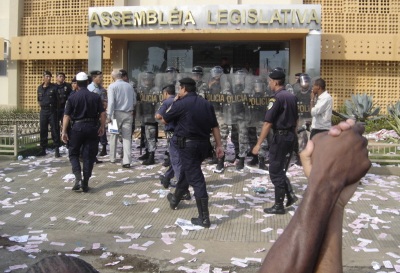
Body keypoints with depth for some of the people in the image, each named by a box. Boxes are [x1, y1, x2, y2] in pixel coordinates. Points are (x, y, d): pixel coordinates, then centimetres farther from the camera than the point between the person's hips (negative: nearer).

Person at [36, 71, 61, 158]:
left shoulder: (54, 87, -4)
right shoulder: (39, 88, 10)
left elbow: (58, 99, -6)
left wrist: (55, 107, -10)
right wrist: (41, 105, 8)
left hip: (52, 111, -4)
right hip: (43, 111, 4)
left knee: (55, 130, -4)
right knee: (43, 131, 8)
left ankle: (57, 149, 1)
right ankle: (43, 149, 17)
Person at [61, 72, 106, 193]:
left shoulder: (72, 97, -3)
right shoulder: (95, 97, 0)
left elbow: (66, 116, -6)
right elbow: (103, 113, -2)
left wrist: (64, 131, -2)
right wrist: (102, 127, 9)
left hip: (77, 127, -1)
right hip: (92, 128, 1)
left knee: (73, 154, 13)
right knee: (89, 156, 7)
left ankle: (78, 178, -7)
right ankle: (85, 184, 9)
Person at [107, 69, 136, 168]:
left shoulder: (112, 86, -6)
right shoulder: (129, 86, 7)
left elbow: (111, 102, -13)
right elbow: (134, 101, 11)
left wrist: (109, 115, -13)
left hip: (117, 113, -3)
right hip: (128, 114, 3)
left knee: (113, 136, 14)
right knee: (127, 137, 2)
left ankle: (112, 158, 24)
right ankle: (127, 161, -5)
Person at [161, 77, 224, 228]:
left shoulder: (181, 104, -10)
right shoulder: (207, 104, 6)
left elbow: (165, 120, 3)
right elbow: (215, 126, 5)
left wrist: (174, 103, 10)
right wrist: (219, 145, 8)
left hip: (188, 144, -6)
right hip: (203, 144, 7)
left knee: (196, 179, -5)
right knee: (186, 172, 25)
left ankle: (204, 218, -5)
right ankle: (175, 199, 46)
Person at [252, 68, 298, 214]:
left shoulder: (276, 98, -16)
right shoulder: (292, 97, 9)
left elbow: (267, 123, -21)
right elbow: (296, 119, 17)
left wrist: (258, 144, -20)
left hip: (280, 136, -8)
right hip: (290, 135, 8)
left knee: (275, 172, 2)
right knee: (279, 168, 22)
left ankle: (279, 206, 9)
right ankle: (290, 194, 18)